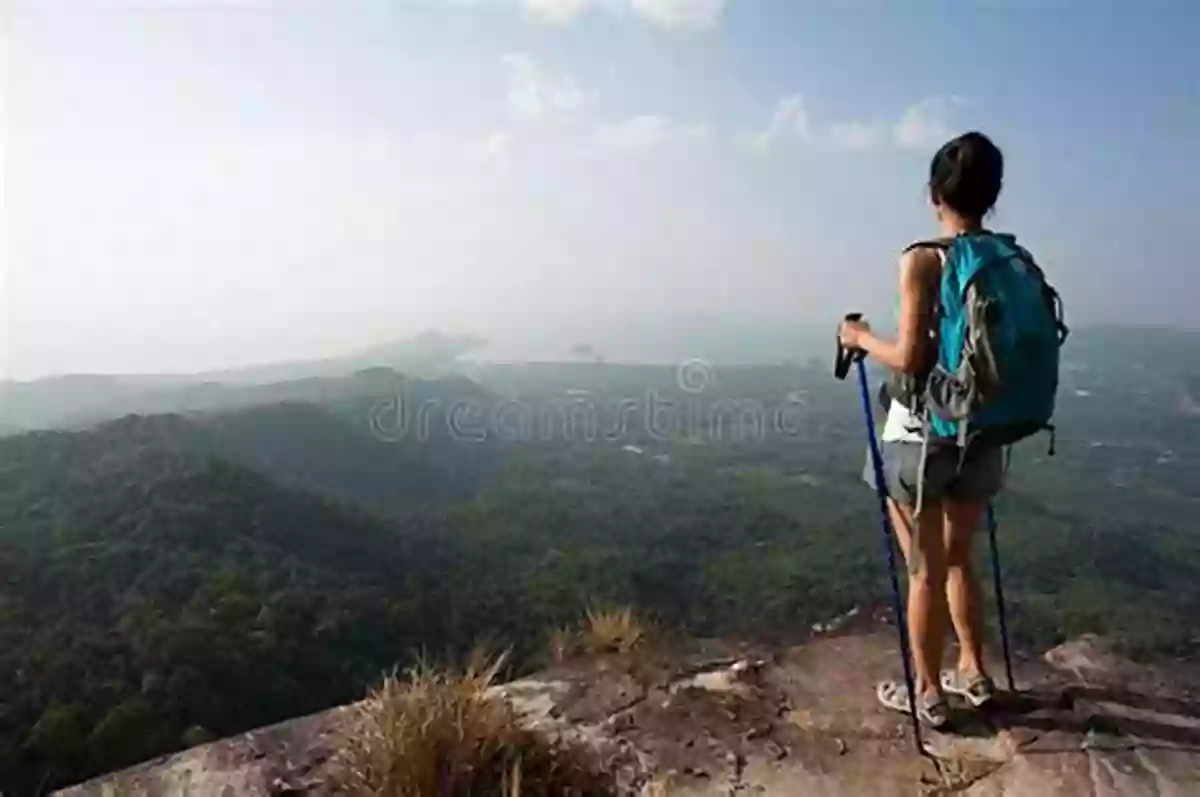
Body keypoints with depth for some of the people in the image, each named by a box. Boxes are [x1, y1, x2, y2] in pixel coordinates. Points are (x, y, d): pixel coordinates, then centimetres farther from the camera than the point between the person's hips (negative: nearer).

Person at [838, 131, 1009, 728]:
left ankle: (928, 693, 23)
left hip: (921, 435, -6)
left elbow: (910, 359, -20)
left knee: (924, 570, 9)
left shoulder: (923, 260, -15)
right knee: (957, 559, 24)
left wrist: (861, 339, -3)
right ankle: (974, 673, 36)